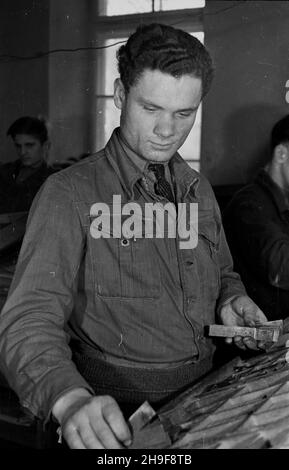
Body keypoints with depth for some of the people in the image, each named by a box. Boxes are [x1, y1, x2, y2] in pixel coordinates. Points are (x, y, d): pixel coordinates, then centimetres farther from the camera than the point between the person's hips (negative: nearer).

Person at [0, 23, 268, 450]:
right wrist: (71, 399, -37)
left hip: (206, 399, 6)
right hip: (120, 418, -5)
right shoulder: (69, 194, -10)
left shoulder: (200, 190, 11)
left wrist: (232, 299, 2)